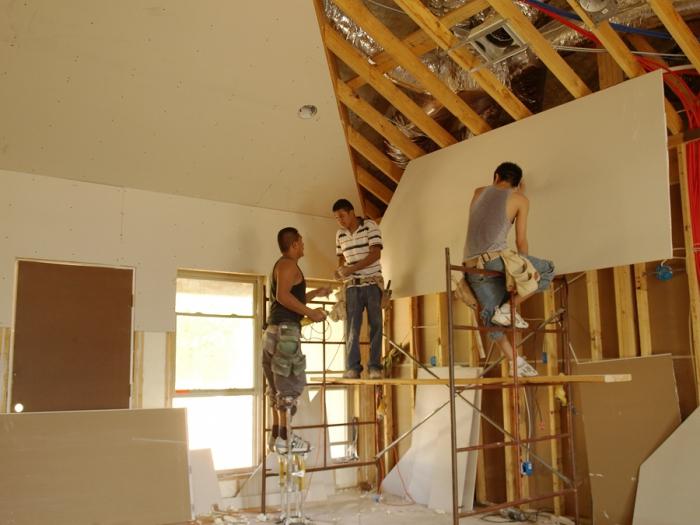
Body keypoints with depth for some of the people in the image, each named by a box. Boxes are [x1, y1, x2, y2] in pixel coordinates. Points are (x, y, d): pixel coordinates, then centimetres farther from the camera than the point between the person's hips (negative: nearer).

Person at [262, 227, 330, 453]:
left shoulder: (282, 265, 24)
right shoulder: (288, 264, -7)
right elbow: (283, 296, -22)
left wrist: (315, 294, 33)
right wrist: (311, 313, -18)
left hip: (276, 330, 10)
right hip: (285, 330, -10)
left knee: (279, 384, 11)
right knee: (288, 383, -9)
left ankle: (276, 435, 14)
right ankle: (284, 438, -9)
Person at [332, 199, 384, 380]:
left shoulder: (370, 226, -7)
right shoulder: (340, 234, 9)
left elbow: (375, 254, -14)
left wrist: (352, 269, -21)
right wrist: (340, 270, -4)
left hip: (372, 283, -3)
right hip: (352, 285, 4)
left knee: (375, 324, -3)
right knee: (351, 326, -3)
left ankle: (375, 366, 0)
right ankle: (353, 367, -1)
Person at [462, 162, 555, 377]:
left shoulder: (478, 193, 21)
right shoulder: (520, 199, 9)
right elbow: (521, 241, 8)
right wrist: (526, 267, 20)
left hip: (472, 265, 6)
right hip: (495, 257, -5)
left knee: (492, 315, 15)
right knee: (547, 270, 11)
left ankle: (516, 363, 9)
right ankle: (508, 308, 1)